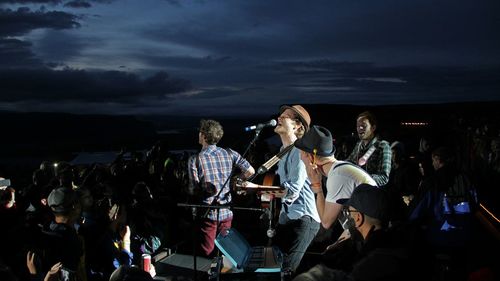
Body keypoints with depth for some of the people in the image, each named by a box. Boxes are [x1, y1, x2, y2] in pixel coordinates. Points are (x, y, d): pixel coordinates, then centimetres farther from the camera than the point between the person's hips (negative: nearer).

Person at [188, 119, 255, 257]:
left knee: (207, 253, 8)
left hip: (208, 213, -3)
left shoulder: (195, 160, -10)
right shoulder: (229, 153, -1)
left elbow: (194, 189, -11)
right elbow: (250, 171, -1)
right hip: (227, 211, 3)